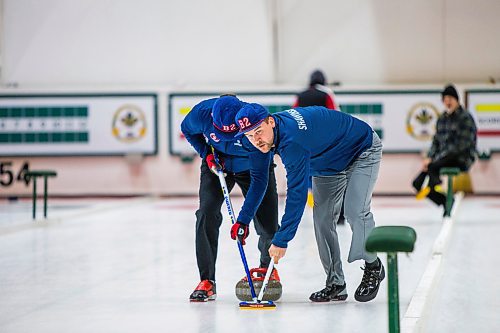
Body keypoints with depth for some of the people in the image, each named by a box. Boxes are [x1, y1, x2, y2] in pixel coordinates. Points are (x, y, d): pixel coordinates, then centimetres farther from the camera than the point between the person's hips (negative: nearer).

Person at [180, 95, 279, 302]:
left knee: (268, 226, -3)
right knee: (207, 214, -18)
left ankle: (268, 266, 30)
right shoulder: (202, 112, -30)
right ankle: (207, 281, -11)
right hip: (216, 165, 2)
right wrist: (206, 153, -16)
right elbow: (187, 130, -1)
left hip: (252, 167, -2)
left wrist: (243, 218, -38)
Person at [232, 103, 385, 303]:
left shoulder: (292, 141, -42)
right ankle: (335, 283, 2)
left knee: (355, 212, -22)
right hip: (330, 163, 9)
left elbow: (297, 194, -41)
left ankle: (373, 268, 0)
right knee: (322, 217, -3)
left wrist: (281, 240, -38)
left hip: (362, 151, -9)